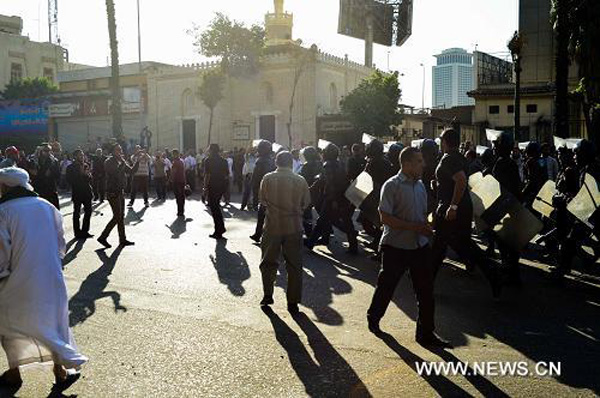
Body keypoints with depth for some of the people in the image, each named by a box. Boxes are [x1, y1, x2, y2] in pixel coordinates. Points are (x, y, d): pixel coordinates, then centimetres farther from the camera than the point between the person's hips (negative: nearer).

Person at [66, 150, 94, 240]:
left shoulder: (86, 165, 12)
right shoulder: (71, 167, -4)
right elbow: (70, 181, -12)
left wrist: (87, 174, -8)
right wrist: (81, 173, -15)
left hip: (87, 192, 5)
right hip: (77, 193, -5)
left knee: (88, 211, 6)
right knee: (77, 213, 2)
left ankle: (85, 231, 18)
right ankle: (78, 233, 8)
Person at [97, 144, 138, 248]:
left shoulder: (121, 162, 12)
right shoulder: (109, 162, -12)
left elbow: (131, 171, 14)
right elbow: (115, 173, -26)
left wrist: (138, 161, 4)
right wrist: (123, 163, -20)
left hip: (120, 192, 9)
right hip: (113, 192, -9)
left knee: (121, 216, 11)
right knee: (117, 217, -9)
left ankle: (123, 239, 16)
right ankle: (103, 237, 1)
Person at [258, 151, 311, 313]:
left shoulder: (267, 179, -6)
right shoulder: (300, 181, -6)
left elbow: (262, 200, 5)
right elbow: (305, 203, 2)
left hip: (273, 226, 0)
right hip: (294, 227, 0)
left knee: (268, 262, 17)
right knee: (294, 266, 8)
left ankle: (267, 295, 19)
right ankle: (293, 302, 10)